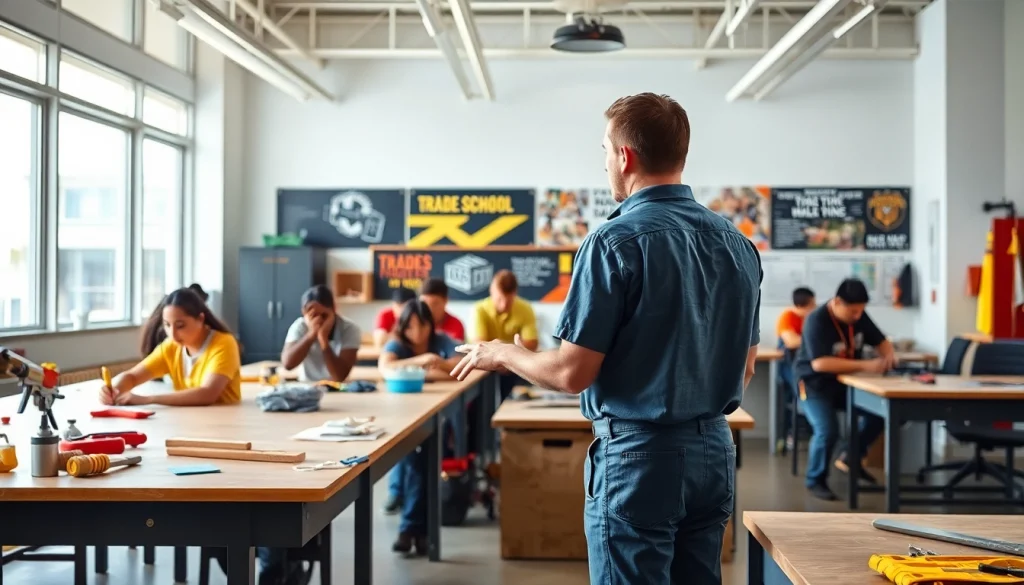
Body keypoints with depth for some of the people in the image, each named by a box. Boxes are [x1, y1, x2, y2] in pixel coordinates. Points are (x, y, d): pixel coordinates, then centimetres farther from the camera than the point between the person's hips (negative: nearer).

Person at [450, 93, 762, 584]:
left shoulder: (616, 242, -16)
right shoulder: (737, 243, 5)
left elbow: (572, 373, -15)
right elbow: (745, 368, 13)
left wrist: (502, 354, 3)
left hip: (639, 456, -7)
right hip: (714, 451, 7)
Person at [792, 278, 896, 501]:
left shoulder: (859, 316, -4)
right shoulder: (817, 321, -24)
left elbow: (881, 342, 9)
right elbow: (819, 363, -35)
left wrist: (889, 355, -17)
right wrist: (866, 365, -39)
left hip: (846, 382, 7)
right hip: (815, 384, -7)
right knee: (827, 430, -27)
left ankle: (850, 459, 11)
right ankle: (815, 480, -2)